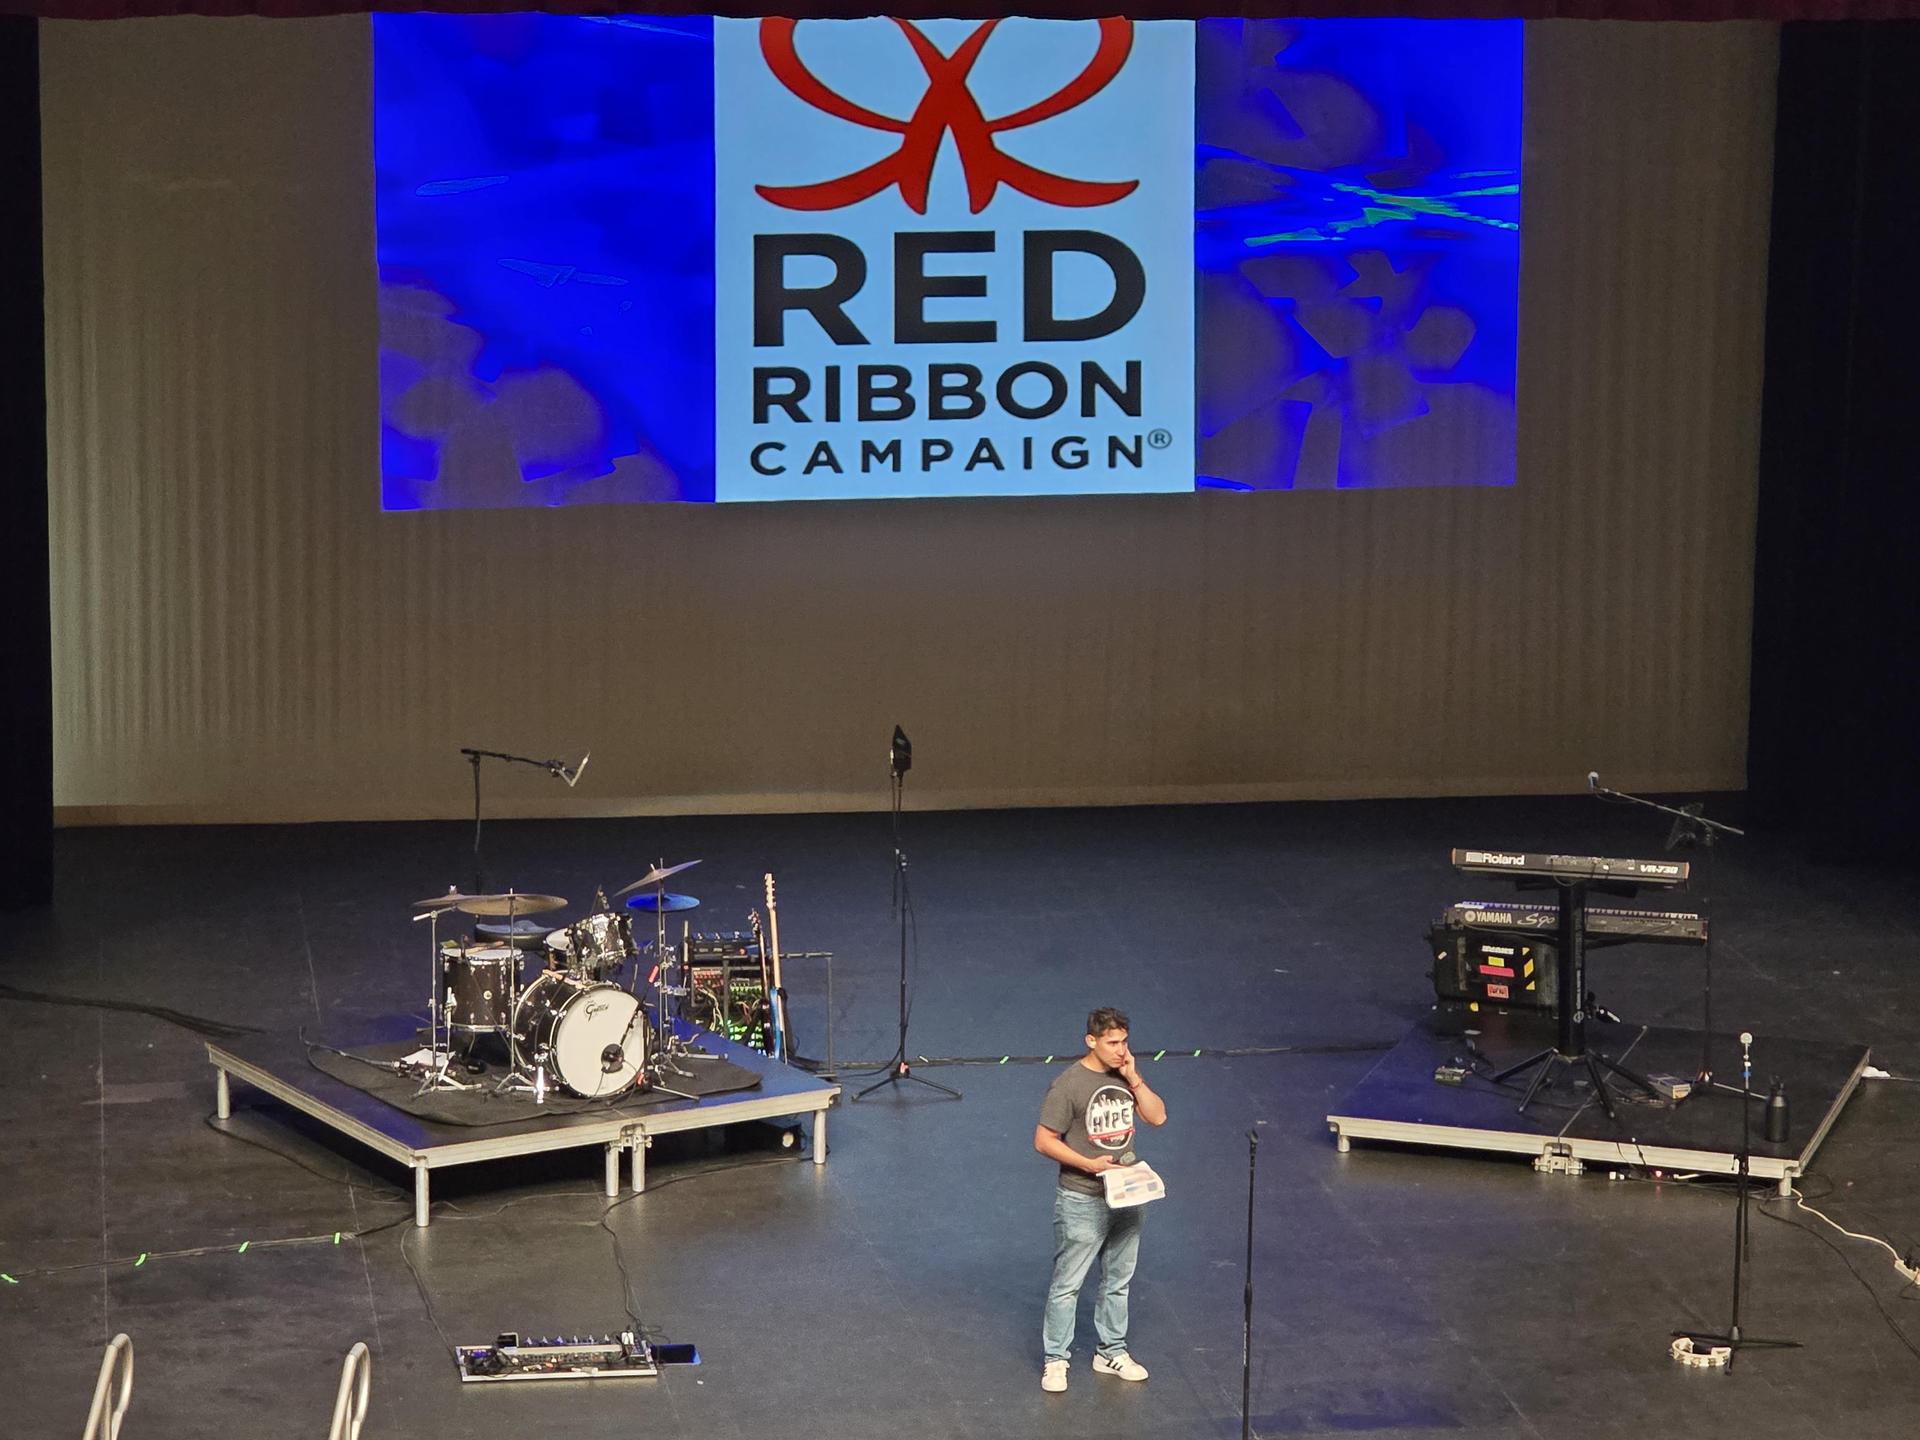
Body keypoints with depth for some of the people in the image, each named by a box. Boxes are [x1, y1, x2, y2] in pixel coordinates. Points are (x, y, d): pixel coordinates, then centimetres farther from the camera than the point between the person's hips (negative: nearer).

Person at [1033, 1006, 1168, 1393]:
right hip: (1082, 1201, -6)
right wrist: (1088, 1164, -22)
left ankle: (1112, 1352, 30)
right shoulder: (1069, 1084, -16)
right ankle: (1055, 1360, 8)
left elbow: (1157, 1116, -2)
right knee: (1067, 1283, 0)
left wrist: (1133, 1078, -11)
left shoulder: (1126, 1077, 3)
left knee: (1118, 1280, 17)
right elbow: (1044, 1140, -14)